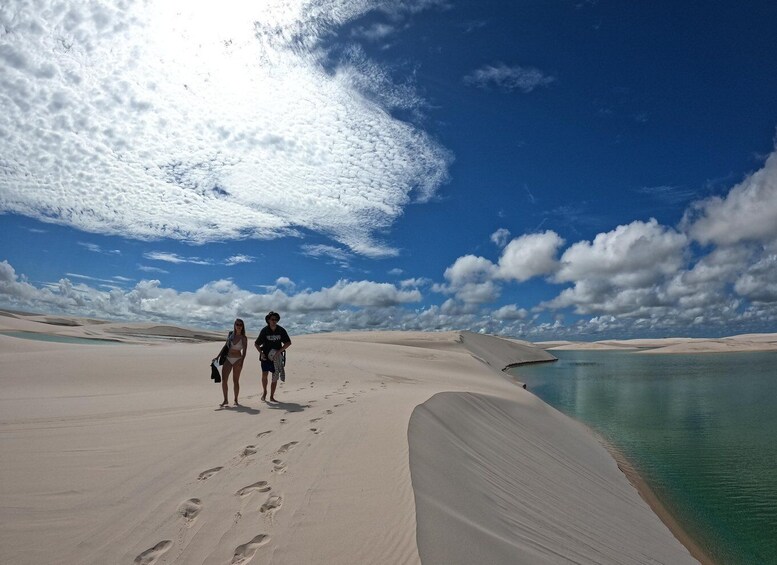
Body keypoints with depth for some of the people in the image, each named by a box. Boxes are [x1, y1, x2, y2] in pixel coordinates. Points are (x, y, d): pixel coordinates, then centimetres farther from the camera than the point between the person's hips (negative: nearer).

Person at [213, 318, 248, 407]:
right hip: (228, 359, 3)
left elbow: (244, 351, -5)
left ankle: (236, 400, 13)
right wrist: (218, 357, 15)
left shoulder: (244, 338, -2)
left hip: (237, 360, -3)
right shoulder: (230, 334, 7)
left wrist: (241, 361, -18)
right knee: (223, 380, -4)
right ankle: (225, 400, 4)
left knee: (236, 380, 2)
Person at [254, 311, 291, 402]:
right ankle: (264, 391, 18)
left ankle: (272, 397, 12)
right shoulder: (264, 330, -8)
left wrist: (279, 351, -14)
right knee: (264, 374, -9)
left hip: (277, 356, 1)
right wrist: (261, 353, -14)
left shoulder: (281, 330, -6)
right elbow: (256, 343, 1)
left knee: (275, 377, 1)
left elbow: (288, 342, -4)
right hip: (266, 355, -1)